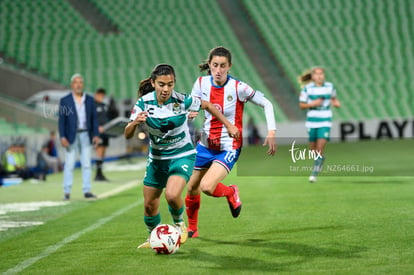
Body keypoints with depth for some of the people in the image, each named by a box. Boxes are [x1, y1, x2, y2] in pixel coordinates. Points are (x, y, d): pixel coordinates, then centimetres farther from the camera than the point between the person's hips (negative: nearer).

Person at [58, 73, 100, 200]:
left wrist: (96, 135, -4)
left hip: (85, 135, 3)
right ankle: (67, 192, 0)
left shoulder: (89, 100, 6)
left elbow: (94, 119, 6)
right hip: (71, 136, -3)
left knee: (86, 164, 1)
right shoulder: (65, 100, -2)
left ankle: (87, 191, 3)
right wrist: (62, 137, -14)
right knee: (69, 164, -3)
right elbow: (61, 120, -4)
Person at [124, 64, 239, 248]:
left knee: (172, 195, -28)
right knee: (149, 205, 8)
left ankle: (179, 224, 5)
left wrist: (228, 125, 6)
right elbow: (127, 135, -16)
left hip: (182, 155, -3)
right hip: (156, 158, 3)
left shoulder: (182, 100, -19)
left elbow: (207, 105, 1)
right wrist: (135, 122, -38)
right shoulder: (144, 103, -15)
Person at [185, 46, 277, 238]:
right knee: (192, 189, 11)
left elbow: (266, 104, -7)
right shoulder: (201, 83, -4)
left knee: (207, 187, -23)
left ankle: (231, 193, 12)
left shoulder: (238, 88, -16)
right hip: (205, 145, 5)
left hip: (229, 147, -5)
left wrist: (271, 132, -17)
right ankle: (192, 228, 37)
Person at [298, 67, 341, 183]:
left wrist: (336, 102, -1)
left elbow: (334, 98, 21)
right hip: (312, 121, 0)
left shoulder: (329, 86, 2)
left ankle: (314, 173, -6)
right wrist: (313, 104, -16)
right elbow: (301, 105, 0)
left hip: (325, 121, 0)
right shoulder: (307, 88, -4)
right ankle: (321, 160, 43)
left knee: (320, 149, -12)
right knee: (312, 149, 9)